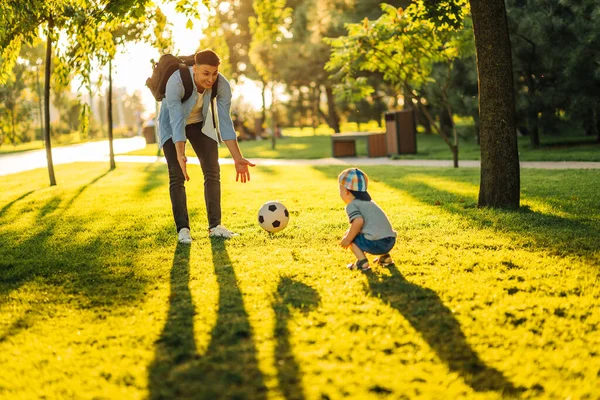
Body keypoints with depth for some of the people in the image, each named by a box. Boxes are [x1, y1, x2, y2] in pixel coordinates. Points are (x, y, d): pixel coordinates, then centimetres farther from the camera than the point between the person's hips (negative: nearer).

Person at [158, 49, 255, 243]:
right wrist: (180, 155, -55)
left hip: (200, 122, 3)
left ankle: (215, 226, 1)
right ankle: (182, 228, -8)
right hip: (172, 123, -3)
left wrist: (237, 158, -28)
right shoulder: (176, 82, -38)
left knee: (213, 171, -5)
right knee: (177, 175, -13)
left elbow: (225, 122, -23)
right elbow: (177, 122, -43)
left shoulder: (222, 85, -27)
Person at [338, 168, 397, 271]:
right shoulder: (369, 202, 24)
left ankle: (362, 262, -4)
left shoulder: (351, 205, -2)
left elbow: (358, 221, -20)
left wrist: (348, 239, -10)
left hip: (375, 243, -8)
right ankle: (385, 257, 22)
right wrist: (351, 231, 35)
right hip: (391, 242, 8)